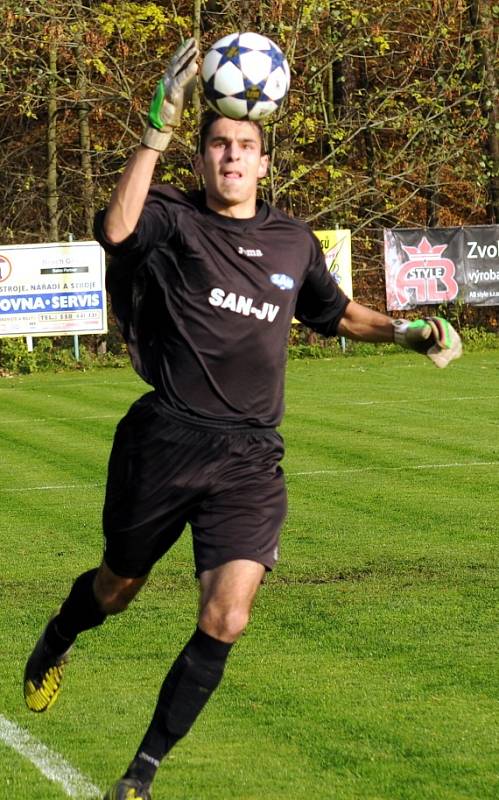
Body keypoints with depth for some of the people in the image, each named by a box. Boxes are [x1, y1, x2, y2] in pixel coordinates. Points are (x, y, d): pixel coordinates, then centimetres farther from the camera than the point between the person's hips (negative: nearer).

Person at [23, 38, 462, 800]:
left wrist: (407, 329, 11)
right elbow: (117, 229, -31)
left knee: (224, 623, -12)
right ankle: (55, 645, 55)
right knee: (117, 589, 18)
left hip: (250, 458, 3)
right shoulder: (175, 219, -6)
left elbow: (338, 313, 29)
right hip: (165, 444, -3)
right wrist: (158, 129, -36)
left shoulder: (293, 241, 10)